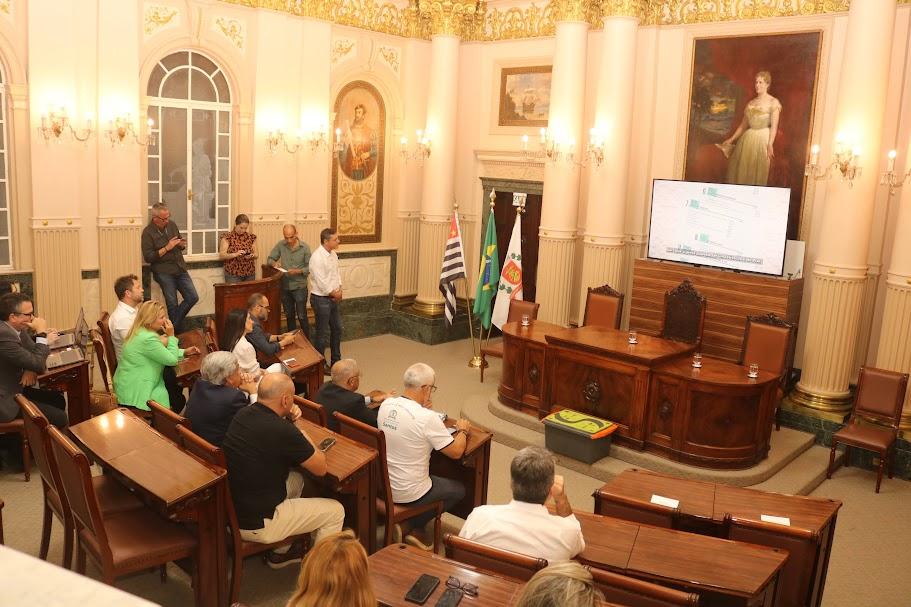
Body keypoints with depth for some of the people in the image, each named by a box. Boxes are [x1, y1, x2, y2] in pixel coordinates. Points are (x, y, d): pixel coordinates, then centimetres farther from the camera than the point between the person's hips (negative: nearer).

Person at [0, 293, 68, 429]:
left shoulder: (17, 328, 1)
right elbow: (38, 365, -25)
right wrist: (41, 333, -17)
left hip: (15, 388, 10)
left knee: (58, 400, 16)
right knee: (59, 418, -11)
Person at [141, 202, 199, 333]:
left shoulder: (172, 225, 8)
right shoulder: (148, 233, -8)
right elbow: (148, 257, -12)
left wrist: (182, 244, -1)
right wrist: (167, 248, -17)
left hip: (180, 268, 5)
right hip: (164, 272, -5)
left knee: (193, 297, -1)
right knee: (172, 304, 0)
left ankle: (175, 323, 17)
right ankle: (178, 331, 16)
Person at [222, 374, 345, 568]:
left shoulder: (242, 414, -3)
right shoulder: (282, 431, -26)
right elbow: (320, 468, -11)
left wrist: (288, 417, 1)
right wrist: (305, 439, 4)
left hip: (229, 511, 8)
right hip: (255, 525, -8)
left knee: (296, 479, 28)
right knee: (335, 511, 4)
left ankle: (280, 553, 36)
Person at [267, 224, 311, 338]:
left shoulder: (304, 247, -11)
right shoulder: (280, 245, -4)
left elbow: (310, 267, -9)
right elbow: (269, 259, 6)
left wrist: (298, 271, -24)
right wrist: (274, 263, -16)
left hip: (300, 287, -3)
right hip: (285, 286, 3)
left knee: (301, 316, 0)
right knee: (289, 316, 17)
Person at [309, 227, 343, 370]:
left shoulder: (333, 254, 6)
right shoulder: (317, 257, -22)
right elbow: (321, 282, -23)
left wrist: (339, 290, -2)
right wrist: (334, 294, -11)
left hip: (333, 298, 9)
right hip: (321, 299, -9)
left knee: (337, 328, 17)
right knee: (323, 333, 3)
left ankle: (336, 360, 32)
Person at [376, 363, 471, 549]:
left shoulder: (386, 405, -7)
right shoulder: (427, 418, -27)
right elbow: (456, 452, -16)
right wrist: (463, 430, 2)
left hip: (382, 483, 7)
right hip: (408, 495, -7)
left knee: (433, 474, 32)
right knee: (459, 490, 18)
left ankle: (411, 526, 22)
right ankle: (412, 527, 12)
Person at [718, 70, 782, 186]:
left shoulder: (773, 102, -1)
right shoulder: (751, 103, 14)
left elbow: (774, 126, -9)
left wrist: (770, 144, -20)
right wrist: (731, 139, 13)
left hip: (762, 139, -5)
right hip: (747, 138, 5)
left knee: (758, 172, -4)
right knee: (741, 170, 3)